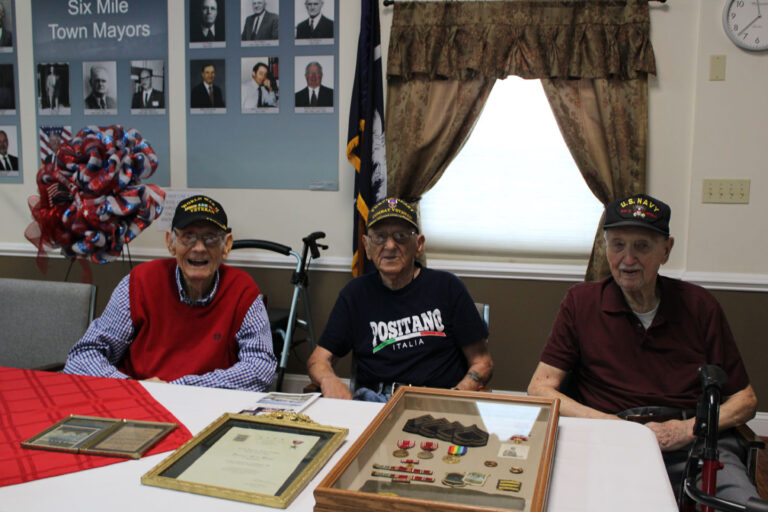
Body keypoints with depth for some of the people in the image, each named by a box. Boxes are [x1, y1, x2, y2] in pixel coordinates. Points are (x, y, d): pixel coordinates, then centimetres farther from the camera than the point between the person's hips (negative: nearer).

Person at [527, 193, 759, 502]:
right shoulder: (581, 302, 8)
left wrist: (688, 429, -5)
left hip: (696, 441, 2)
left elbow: (744, 400, 15)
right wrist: (616, 426, -9)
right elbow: (539, 389, 3)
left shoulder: (698, 305, 11)